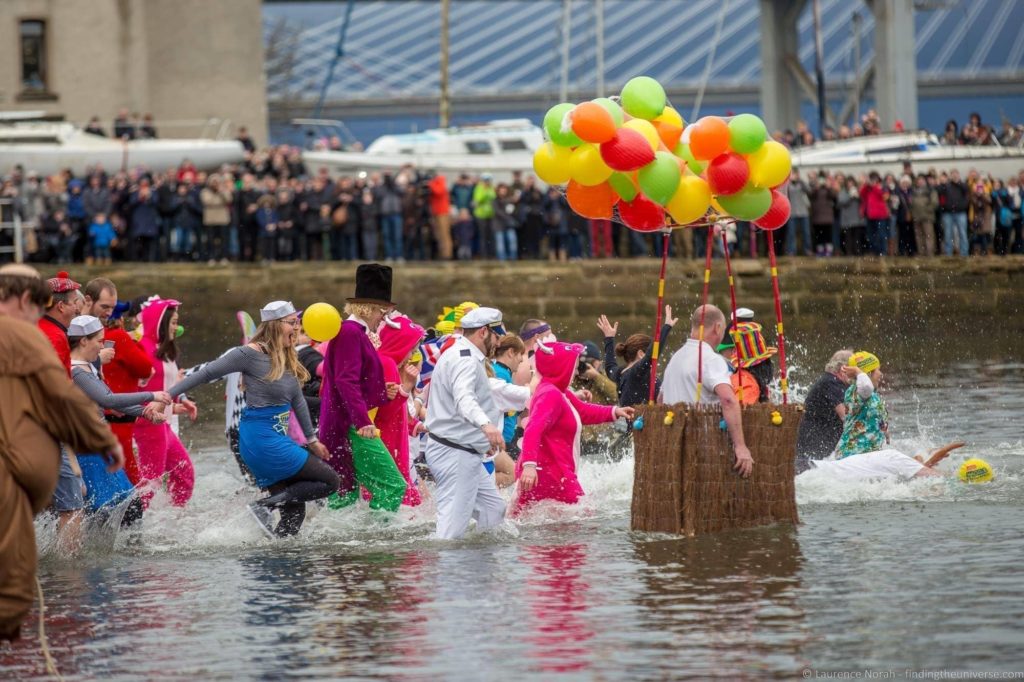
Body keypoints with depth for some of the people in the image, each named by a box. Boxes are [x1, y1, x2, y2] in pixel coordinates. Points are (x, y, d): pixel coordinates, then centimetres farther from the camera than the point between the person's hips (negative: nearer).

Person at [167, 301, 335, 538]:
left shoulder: (287, 358, 11)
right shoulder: (251, 354, -13)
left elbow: (297, 400, 23)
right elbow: (206, 374, -11)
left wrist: (311, 439, 29)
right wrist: (166, 396, -13)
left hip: (278, 439, 8)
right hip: (261, 438, -8)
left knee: (294, 512, 5)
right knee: (330, 481, -9)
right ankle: (265, 505, -11)